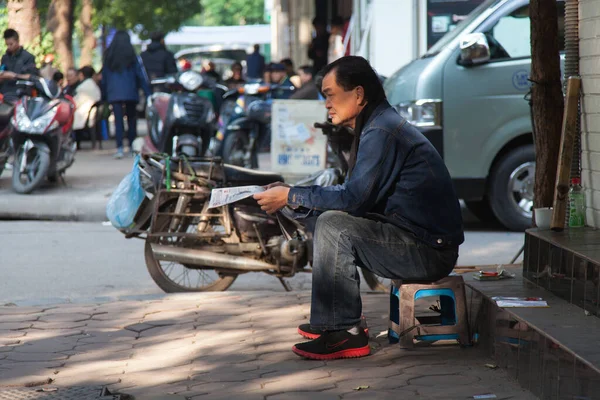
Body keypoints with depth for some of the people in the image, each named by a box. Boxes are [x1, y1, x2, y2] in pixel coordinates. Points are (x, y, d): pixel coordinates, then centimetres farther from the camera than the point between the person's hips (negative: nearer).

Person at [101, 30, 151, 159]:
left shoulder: (108, 55, 6)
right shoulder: (131, 55, -1)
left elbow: (104, 77, 11)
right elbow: (141, 74, -1)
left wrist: (104, 95, 18)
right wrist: (147, 93, 2)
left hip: (114, 93, 1)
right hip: (130, 93, -1)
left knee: (118, 120, -2)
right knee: (131, 119, 11)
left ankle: (119, 148, -13)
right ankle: (132, 146, 14)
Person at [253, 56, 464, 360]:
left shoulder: (381, 131, -16)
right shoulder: (380, 125, 16)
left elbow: (354, 199, -21)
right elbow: (355, 194, 20)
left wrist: (291, 197, -11)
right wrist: (293, 193, 12)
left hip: (428, 252, -11)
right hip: (428, 245, 11)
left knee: (333, 225, -18)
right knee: (334, 221, 17)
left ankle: (343, 333, -15)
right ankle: (331, 322, 17)